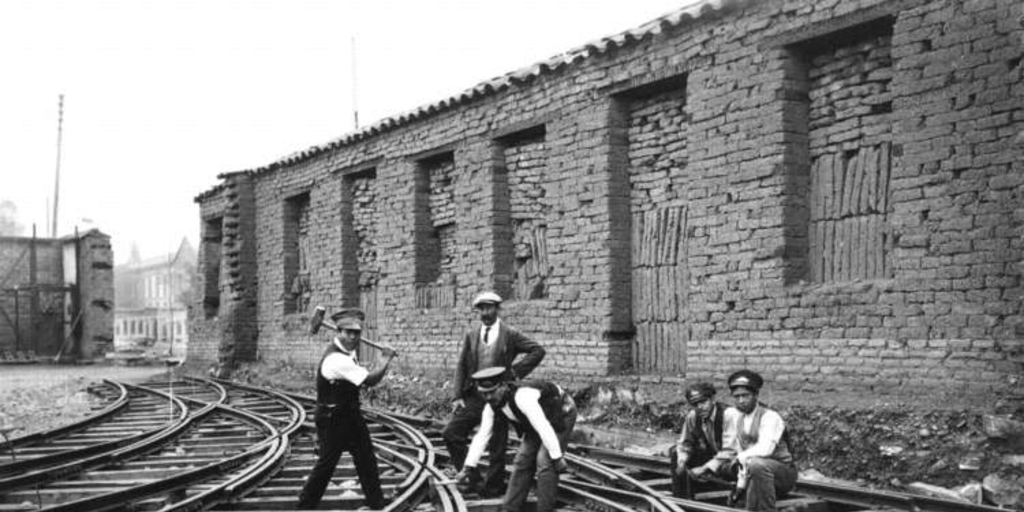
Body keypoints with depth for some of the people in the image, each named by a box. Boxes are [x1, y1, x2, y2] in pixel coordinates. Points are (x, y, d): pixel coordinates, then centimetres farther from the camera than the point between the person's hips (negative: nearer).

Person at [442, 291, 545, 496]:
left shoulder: (510, 335, -3)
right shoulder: (471, 336, 6)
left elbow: (538, 350, -2)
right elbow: (461, 367, 5)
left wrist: (516, 371, -8)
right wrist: (457, 395, -4)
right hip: (473, 395, 3)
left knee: (496, 446, 3)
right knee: (451, 433, -6)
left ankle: (493, 487, 18)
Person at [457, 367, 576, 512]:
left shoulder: (522, 396, -39)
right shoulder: (492, 405, -14)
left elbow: (544, 429, -38)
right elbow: (482, 436, -8)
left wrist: (557, 457, -35)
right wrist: (468, 467, -10)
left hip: (562, 413, -8)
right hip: (540, 419, 8)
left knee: (544, 461, -17)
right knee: (523, 460, 2)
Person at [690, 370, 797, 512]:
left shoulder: (770, 417, -15)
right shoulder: (731, 414, 3)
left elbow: (764, 449, -32)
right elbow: (728, 452, 6)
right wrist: (706, 467, -8)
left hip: (783, 474, -6)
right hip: (750, 472, 6)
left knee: (757, 464, -37)